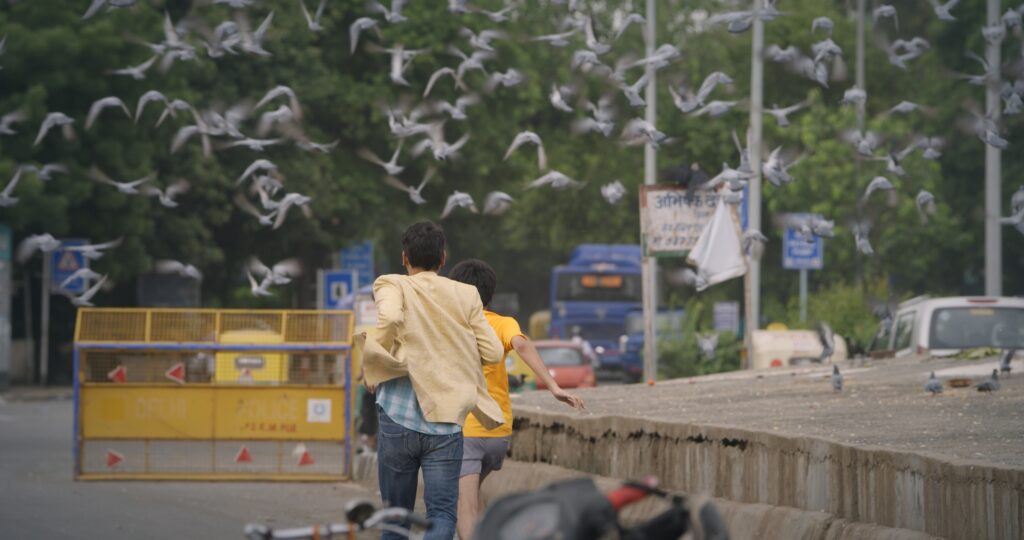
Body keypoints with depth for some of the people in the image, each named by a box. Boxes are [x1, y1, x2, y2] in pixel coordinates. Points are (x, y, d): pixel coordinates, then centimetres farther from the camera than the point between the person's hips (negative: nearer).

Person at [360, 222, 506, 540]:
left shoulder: (393, 286, 1)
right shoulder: (465, 296, 7)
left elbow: (390, 317, -22)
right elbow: (494, 353, 5)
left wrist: (375, 362, -7)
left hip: (398, 420, 0)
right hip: (446, 425, 0)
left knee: (396, 513, 13)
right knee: (442, 514, -4)